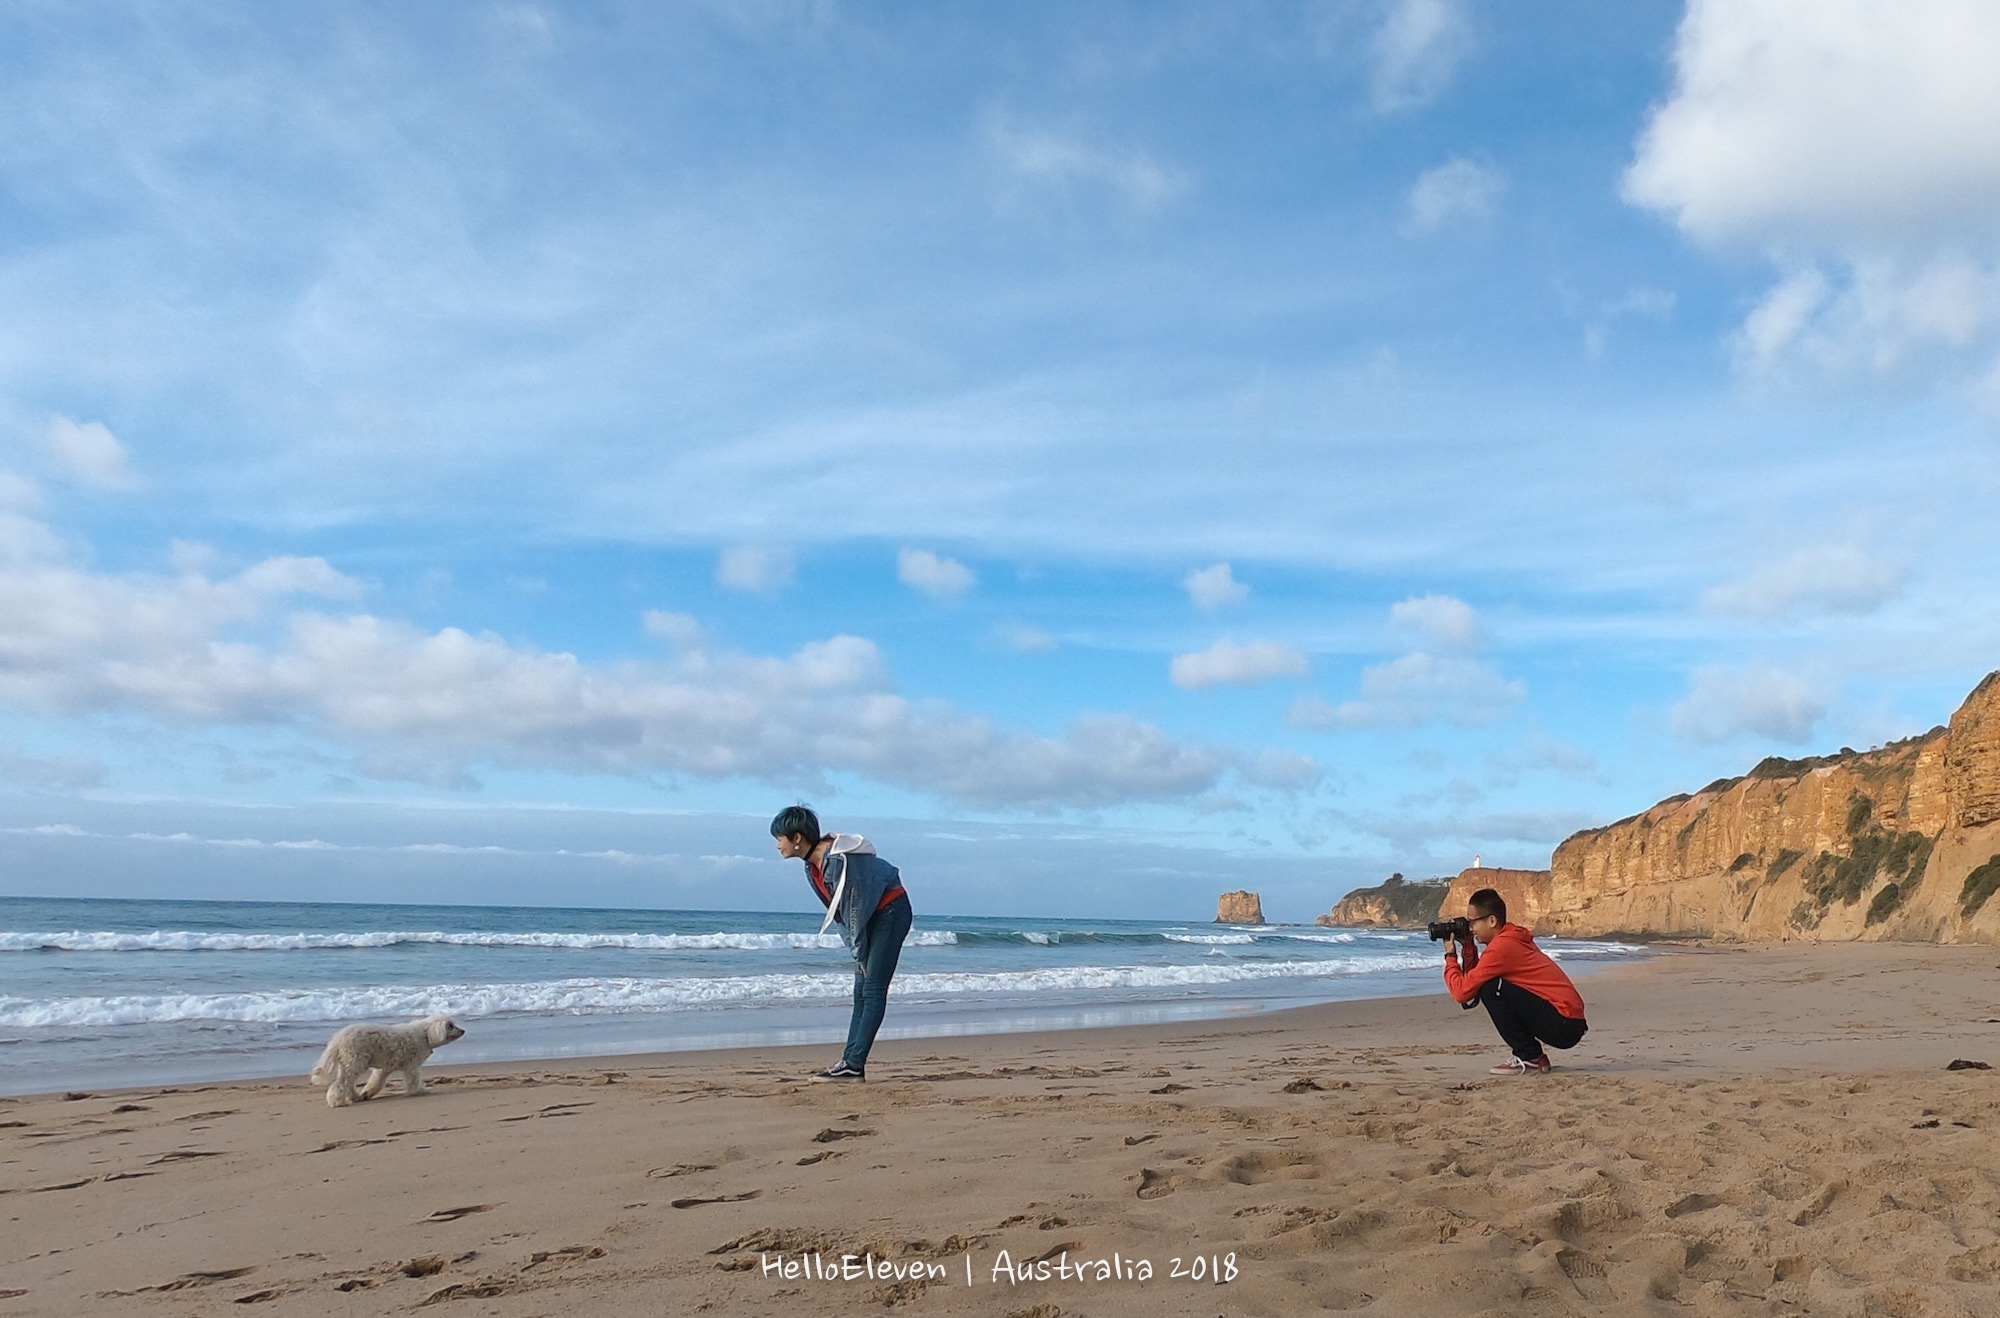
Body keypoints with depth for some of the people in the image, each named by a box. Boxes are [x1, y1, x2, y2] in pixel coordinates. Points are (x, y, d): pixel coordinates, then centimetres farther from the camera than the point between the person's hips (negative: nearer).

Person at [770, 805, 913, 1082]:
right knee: (861, 992, 5)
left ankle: (854, 1064, -13)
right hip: (870, 917, 10)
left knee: (873, 989, -11)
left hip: (891, 912, -10)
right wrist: (857, 953, 3)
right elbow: (838, 913, 6)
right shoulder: (812, 867, 2)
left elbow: (854, 910, -22)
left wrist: (859, 955, -12)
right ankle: (851, 1062, 4)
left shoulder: (839, 861, -27)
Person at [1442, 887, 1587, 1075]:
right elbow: (1472, 979, 18)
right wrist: (1467, 948, 9)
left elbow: (1462, 993, -14)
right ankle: (1535, 1057, 17)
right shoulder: (1511, 939, 13)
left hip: (1564, 1024, -10)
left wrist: (1450, 956, -1)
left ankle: (1529, 1058, -5)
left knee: (1491, 989, -17)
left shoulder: (1501, 947, -16)